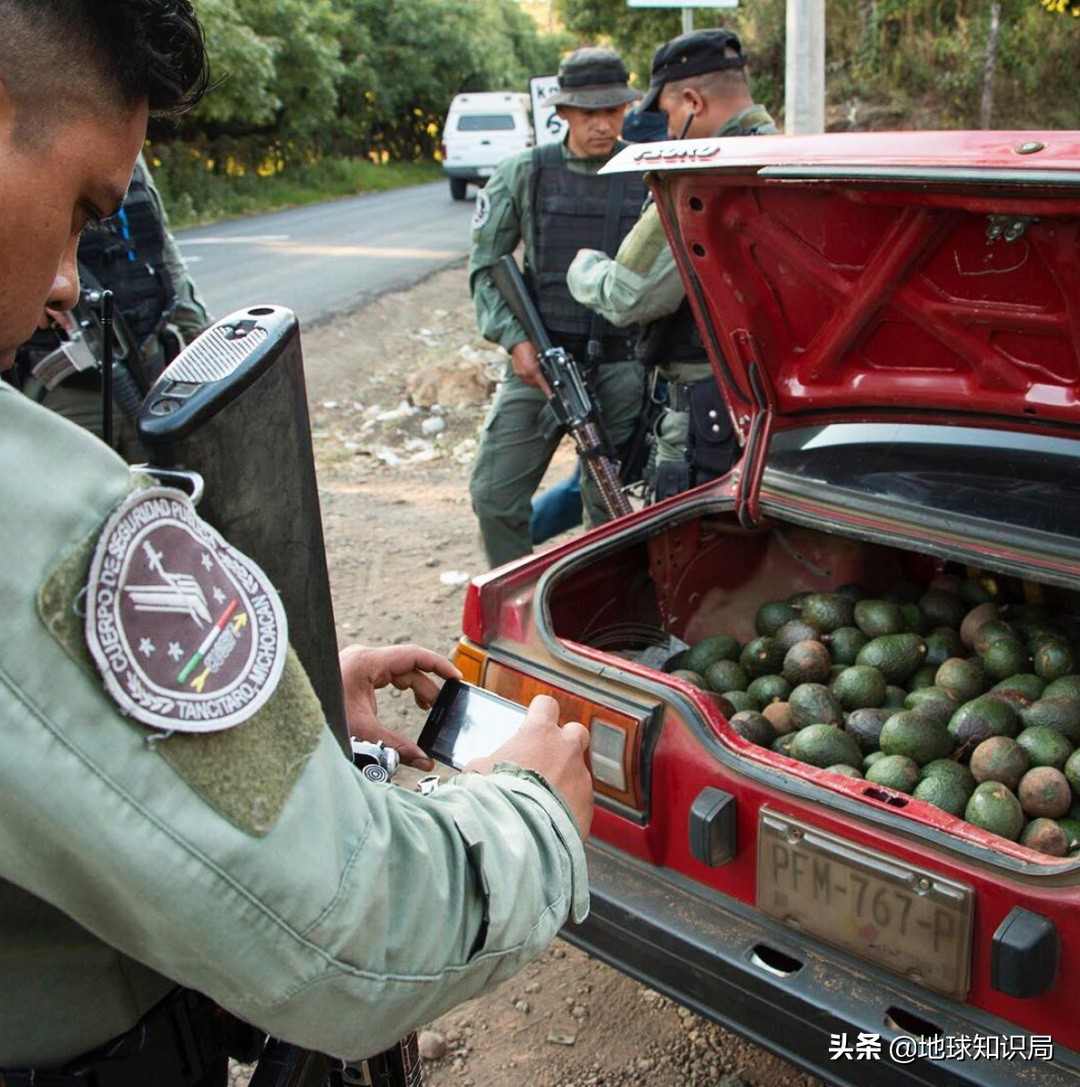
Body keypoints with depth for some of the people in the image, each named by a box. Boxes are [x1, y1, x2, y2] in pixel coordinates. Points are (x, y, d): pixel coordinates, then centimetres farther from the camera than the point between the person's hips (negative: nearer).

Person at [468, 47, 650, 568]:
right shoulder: (524, 174, 2)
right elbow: (485, 266, 5)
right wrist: (515, 339, -8)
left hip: (620, 363, -1)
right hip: (538, 358, 1)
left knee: (609, 503, 5)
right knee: (495, 494, -1)